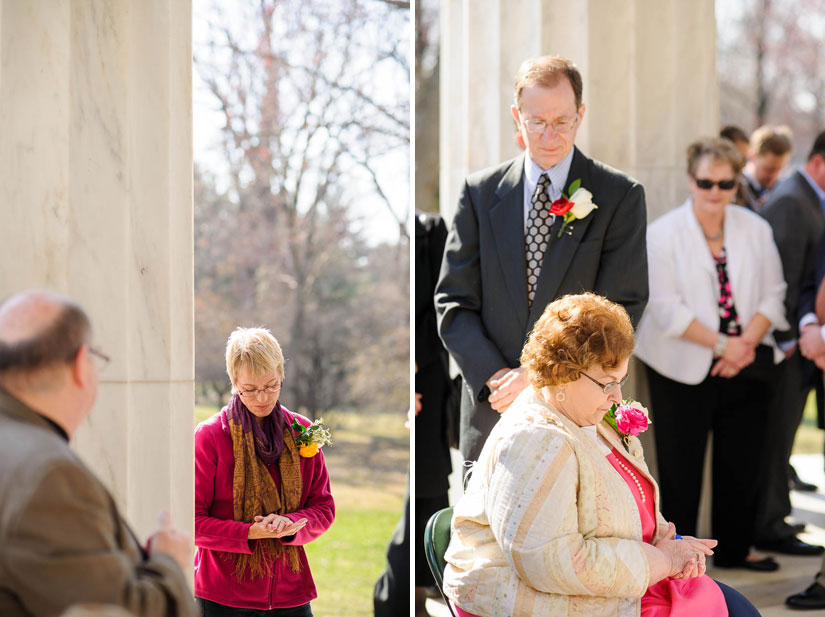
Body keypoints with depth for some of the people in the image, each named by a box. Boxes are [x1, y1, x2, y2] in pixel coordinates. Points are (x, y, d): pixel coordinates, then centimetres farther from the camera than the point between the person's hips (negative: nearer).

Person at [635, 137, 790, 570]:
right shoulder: (663, 234, -6)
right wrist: (721, 344, -15)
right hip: (684, 369, -4)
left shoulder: (755, 229, 6)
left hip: (745, 367, 4)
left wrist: (745, 344, -10)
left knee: (740, 461, 9)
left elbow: (773, 295, 5)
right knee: (681, 465, 1)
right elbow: (667, 308, -11)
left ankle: (734, 548, 23)